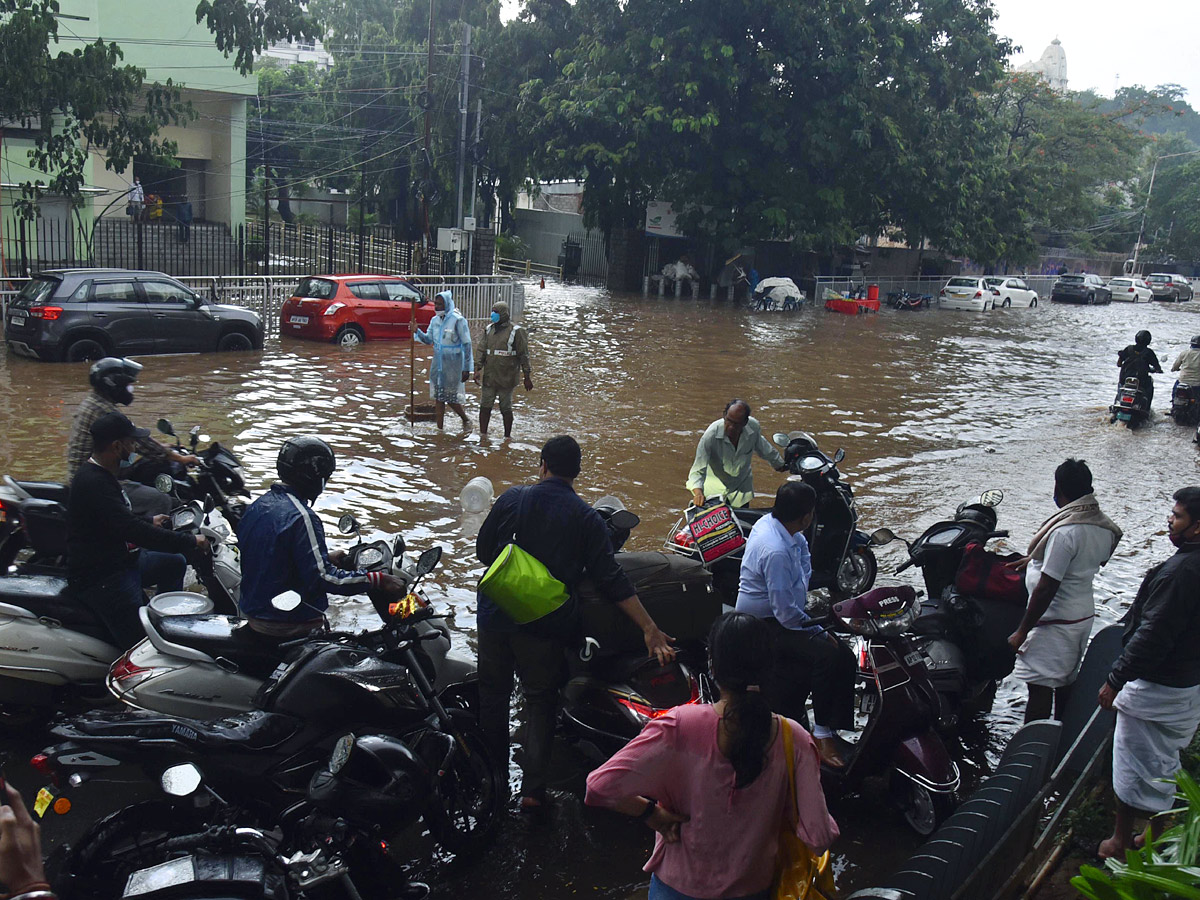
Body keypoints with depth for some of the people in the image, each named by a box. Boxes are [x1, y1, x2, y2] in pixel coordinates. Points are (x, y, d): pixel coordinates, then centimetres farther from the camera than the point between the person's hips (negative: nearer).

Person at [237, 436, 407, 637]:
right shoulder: (301, 517, -21)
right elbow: (321, 577, -26)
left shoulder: (258, 506, 8)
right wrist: (378, 581, -25)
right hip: (291, 626, -9)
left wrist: (325, 558, 25)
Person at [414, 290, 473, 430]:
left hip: (452, 364, -6)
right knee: (439, 397, 9)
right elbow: (428, 340, 13)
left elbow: (467, 344, -11)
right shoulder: (435, 320, 5)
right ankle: (440, 428, 17)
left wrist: (467, 368, -11)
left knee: (451, 397, -1)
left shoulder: (457, 320, -14)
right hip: (438, 362, 6)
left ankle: (466, 420, 24)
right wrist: (417, 331, -7)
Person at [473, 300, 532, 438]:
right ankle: (482, 434, 15)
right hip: (489, 377, 5)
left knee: (506, 408, 3)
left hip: (506, 378, -5)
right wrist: (477, 369, 0)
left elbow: (524, 355, -5)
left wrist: (527, 377, -6)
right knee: (485, 406, 6)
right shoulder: (489, 329, 11)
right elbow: (481, 350, 11)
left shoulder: (516, 331, -6)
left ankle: (507, 436, 15)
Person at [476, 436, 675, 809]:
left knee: (493, 693, 19)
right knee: (540, 700, 11)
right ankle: (532, 787, 6)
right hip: (544, 625, -1)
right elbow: (611, 578, -13)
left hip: (496, 615, 1)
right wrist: (649, 628, -13)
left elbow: (483, 550, 5)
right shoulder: (587, 519, -7)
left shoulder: (512, 499, -4)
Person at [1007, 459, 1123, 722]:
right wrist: (1034, 560, 29)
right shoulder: (1104, 526, 1)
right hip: (1084, 614, 9)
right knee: (1066, 683, 19)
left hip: (1054, 621, -9)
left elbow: (1047, 588, -24)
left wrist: (1022, 631, -17)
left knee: (1040, 689, -2)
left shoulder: (1066, 531, -25)